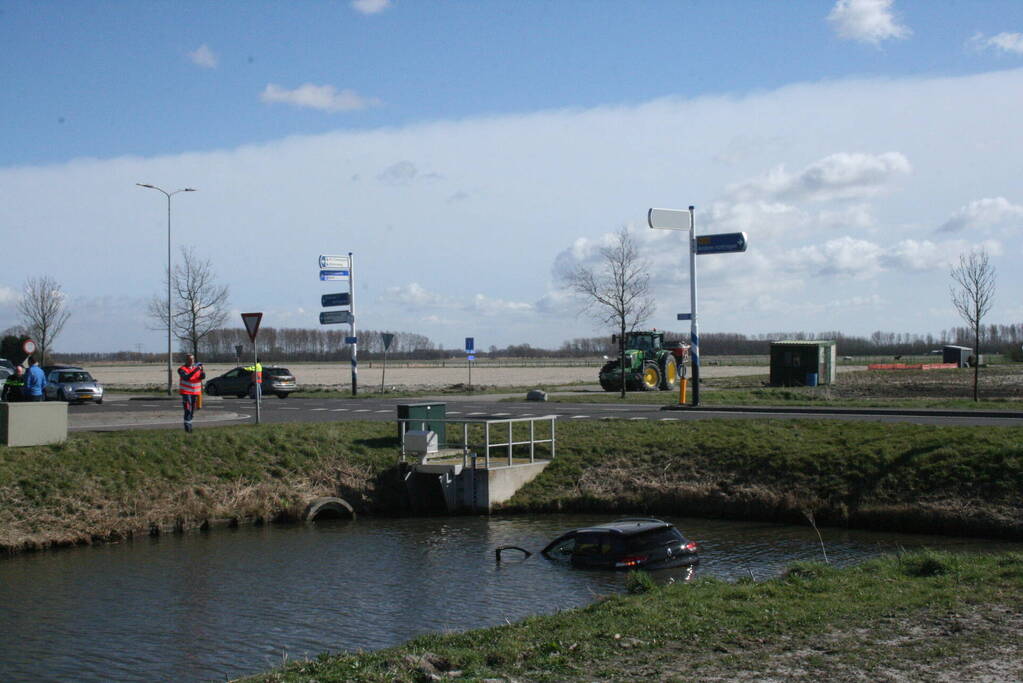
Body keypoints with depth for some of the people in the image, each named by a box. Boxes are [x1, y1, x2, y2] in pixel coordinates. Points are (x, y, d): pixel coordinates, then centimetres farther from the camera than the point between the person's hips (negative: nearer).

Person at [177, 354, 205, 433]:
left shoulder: (196, 367, 7)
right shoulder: (182, 369, -7)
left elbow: (203, 377, -5)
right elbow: (186, 377, -26)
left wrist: (202, 370, -26)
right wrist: (195, 371, -35)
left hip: (195, 392, 5)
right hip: (186, 392, -5)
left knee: (192, 410, 11)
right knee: (188, 410, -14)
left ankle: (189, 423, 23)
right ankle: (187, 426, -12)